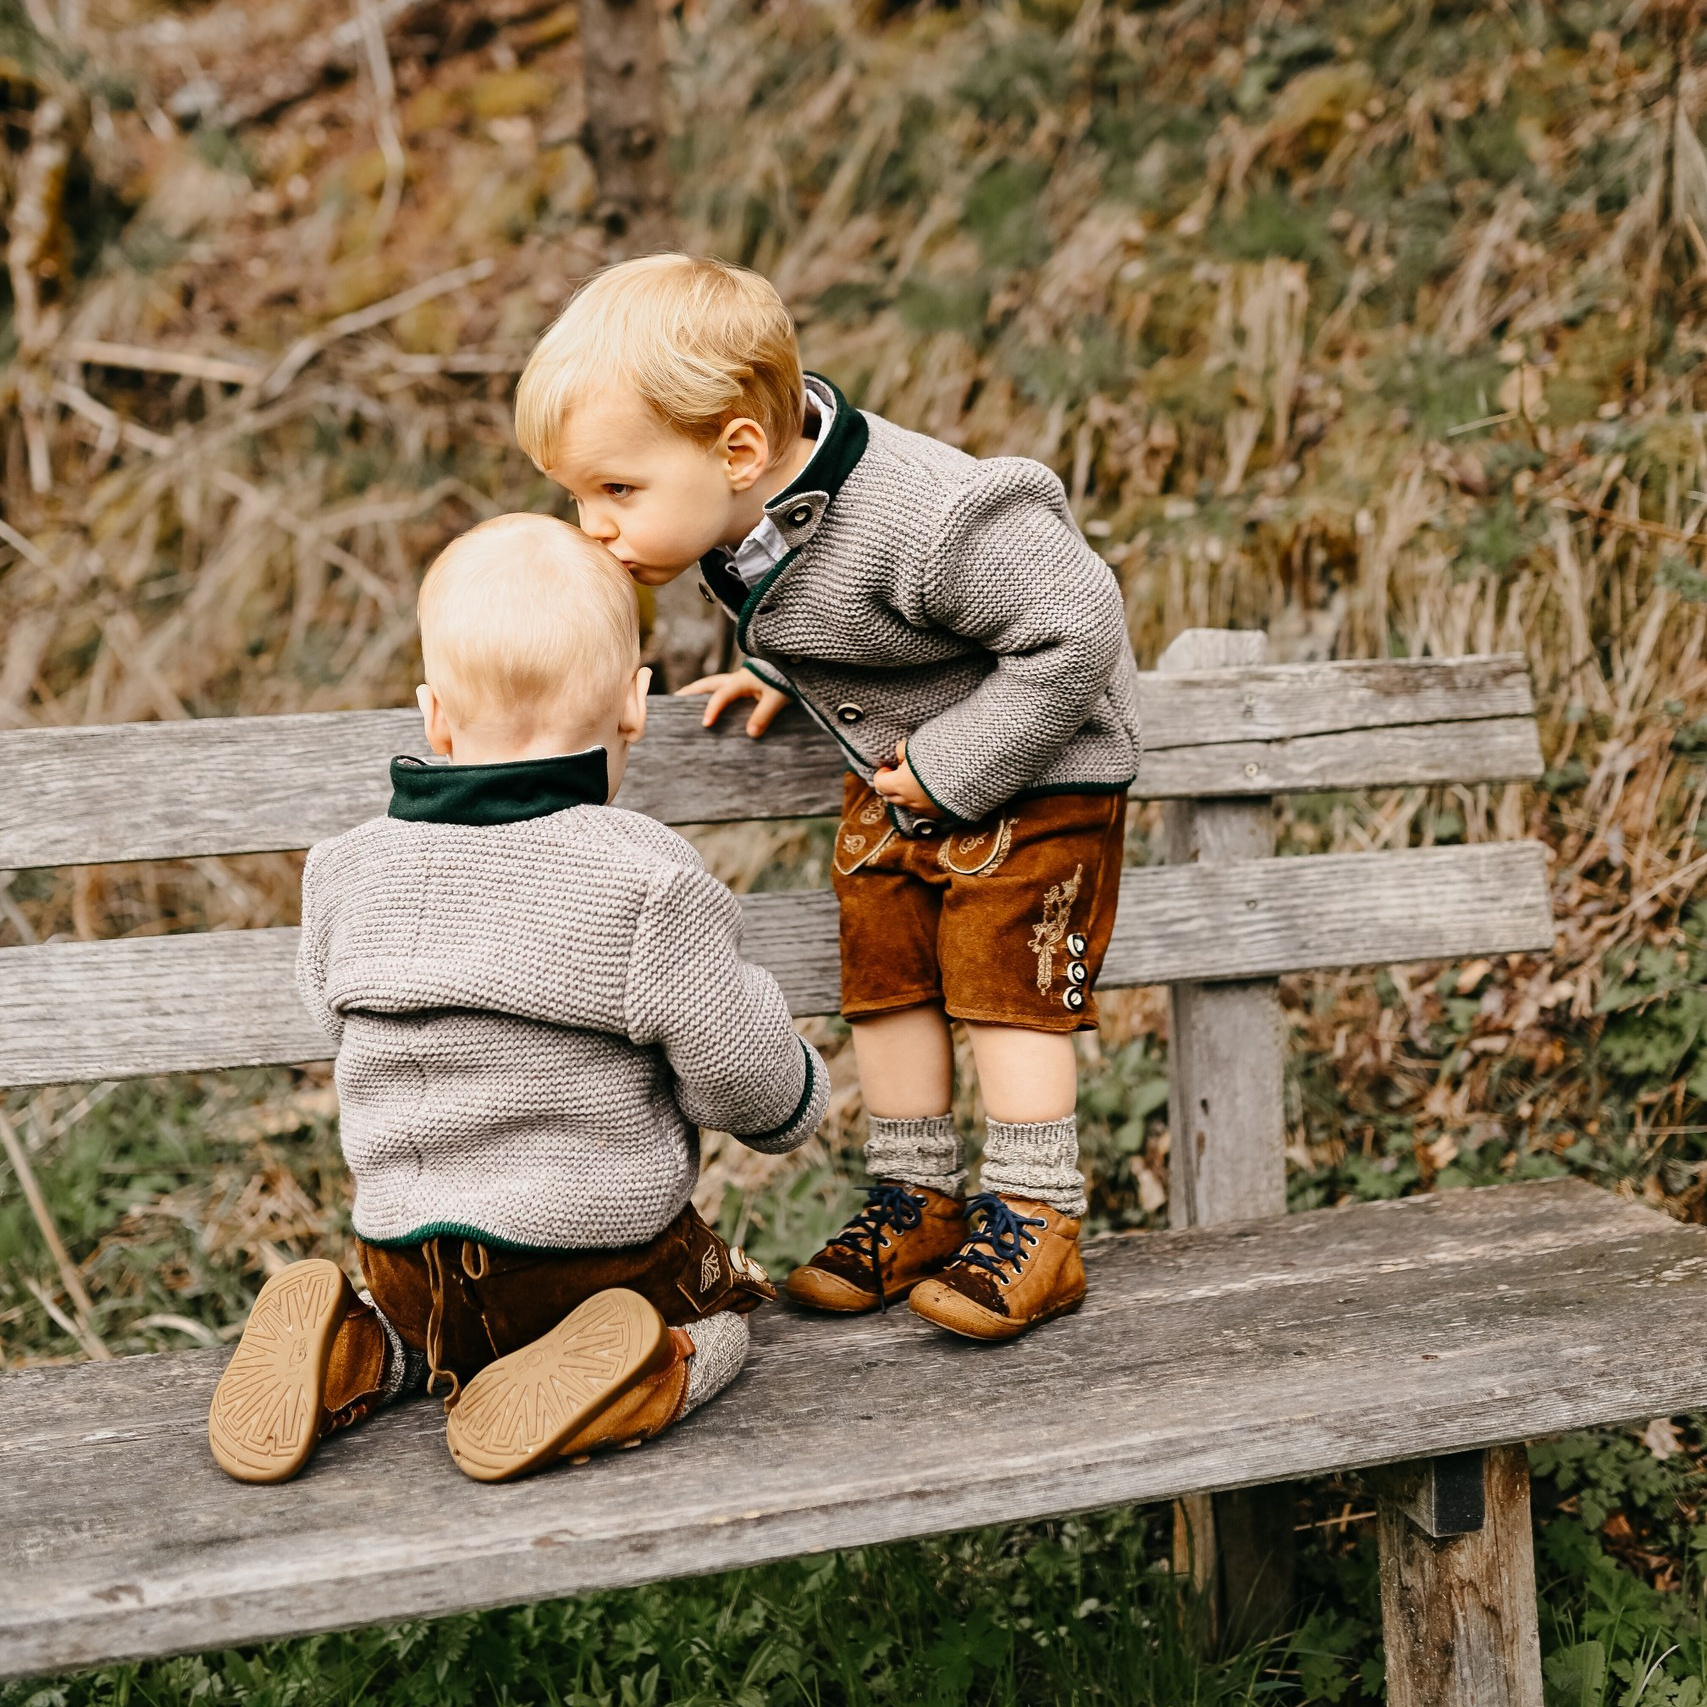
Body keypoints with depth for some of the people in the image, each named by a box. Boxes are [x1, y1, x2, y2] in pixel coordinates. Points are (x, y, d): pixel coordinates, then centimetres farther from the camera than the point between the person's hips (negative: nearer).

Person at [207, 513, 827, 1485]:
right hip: (601, 1250, -4)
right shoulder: (646, 882, -20)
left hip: (409, 1255, 4)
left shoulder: (351, 873, -5)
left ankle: (358, 1355, 4)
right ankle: (652, 1377, -8)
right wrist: (797, 1095, 11)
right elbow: (741, 1074, -14)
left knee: (451, 1326, 36)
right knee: (722, 1303, 25)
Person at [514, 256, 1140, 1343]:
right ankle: (919, 1199, 22)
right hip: (898, 774, 8)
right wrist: (782, 672, -1)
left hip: (1028, 769, -8)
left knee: (1005, 984, -6)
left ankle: (1036, 1223, 7)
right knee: (885, 977, 8)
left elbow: (1073, 627, -32)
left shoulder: (917, 520, -39)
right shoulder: (738, 501, -12)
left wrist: (954, 769, -28)